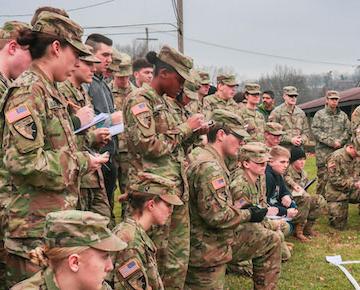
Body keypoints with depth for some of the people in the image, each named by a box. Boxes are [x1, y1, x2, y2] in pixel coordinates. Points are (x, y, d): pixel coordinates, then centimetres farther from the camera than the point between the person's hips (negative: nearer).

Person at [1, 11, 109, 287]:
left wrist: (84, 159, 7)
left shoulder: (48, 90, 14)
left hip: (57, 220, 10)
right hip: (37, 226, -9)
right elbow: (23, 159, -25)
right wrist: (81, 161, -14)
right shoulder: (28, 90, -15)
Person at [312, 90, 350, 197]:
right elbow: (315, 131, -6)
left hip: (340, 151, 3)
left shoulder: (343, 115, 16)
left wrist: (340, 141, -8)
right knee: (323, 177, -5)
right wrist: (331, 142, -13)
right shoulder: (319, 114, 5)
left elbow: (348, 131, 11)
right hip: (324, 151, -3)